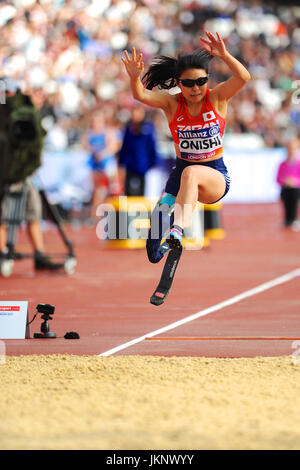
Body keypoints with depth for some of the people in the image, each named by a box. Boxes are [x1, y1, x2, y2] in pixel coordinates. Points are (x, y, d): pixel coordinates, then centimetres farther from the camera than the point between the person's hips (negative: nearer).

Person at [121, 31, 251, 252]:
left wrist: (224, 55, -40)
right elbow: (141, 95, -22)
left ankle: (179, 229, -50)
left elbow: (243, 77, -24)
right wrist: (135, 78, -44)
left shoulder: (217, 98, -7)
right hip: (181, 173, 3)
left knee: (191, 173, -37)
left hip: (215, 176, -3)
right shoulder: (172, 103, -4)